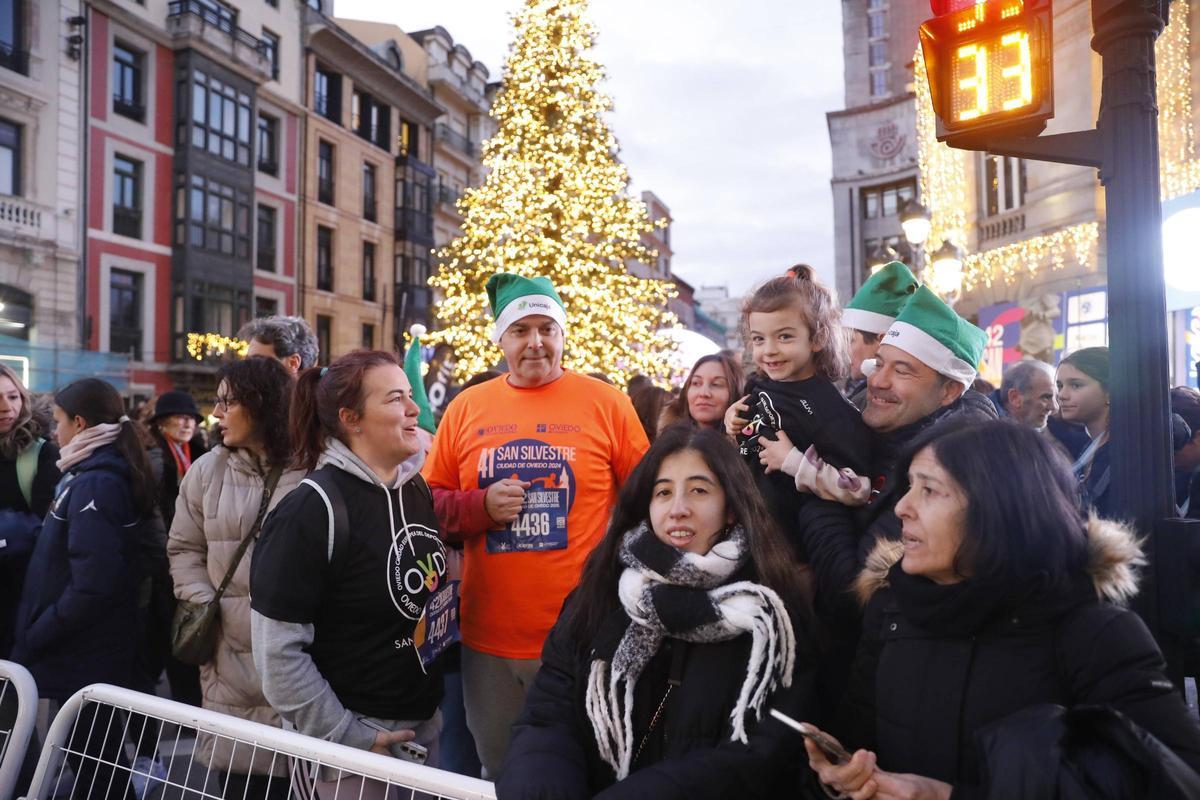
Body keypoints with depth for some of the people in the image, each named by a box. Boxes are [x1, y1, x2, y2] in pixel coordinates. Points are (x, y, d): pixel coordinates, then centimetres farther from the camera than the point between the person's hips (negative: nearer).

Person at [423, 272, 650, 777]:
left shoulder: (606, 403, -2)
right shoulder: (466, 408, 4)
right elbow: (429, 503, 8)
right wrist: (480, 507, -12)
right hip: (488, 639, 3)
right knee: (499, 775, 21)